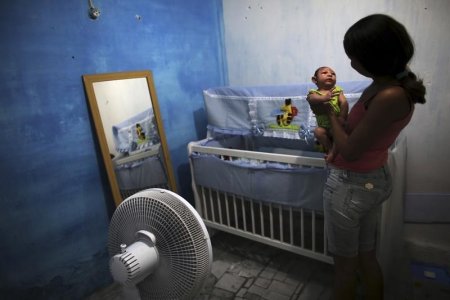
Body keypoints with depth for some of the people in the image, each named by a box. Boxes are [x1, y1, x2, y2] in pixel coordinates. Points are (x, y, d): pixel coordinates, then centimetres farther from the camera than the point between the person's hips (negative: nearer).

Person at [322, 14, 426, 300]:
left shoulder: (389, 96, -27)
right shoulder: (395, 81, 2)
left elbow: (349, 150, -21)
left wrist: (331, 113, -8)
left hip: (351, 185, -9)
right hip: (375, 179, 9)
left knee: (345, 262, 15)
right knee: (366, 255, 26)